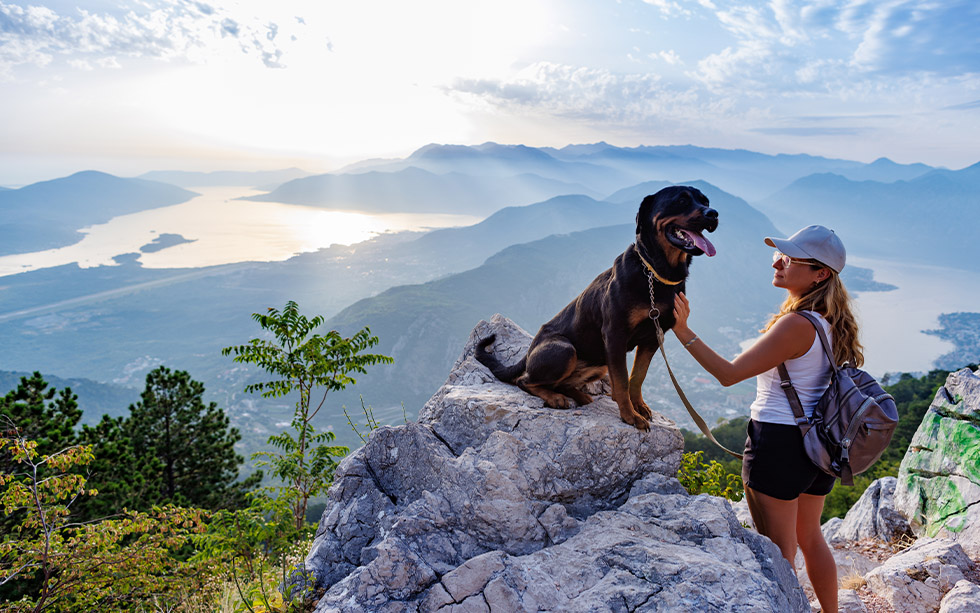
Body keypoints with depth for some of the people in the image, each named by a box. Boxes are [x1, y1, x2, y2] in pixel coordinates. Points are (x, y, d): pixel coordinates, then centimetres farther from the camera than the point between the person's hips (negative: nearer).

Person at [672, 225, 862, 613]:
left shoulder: (796, 324, -22)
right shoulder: (830, 321, 4)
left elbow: (728, 374, -23)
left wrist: (683, 332, -26)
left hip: (779, 442, -9)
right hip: (818, 443, 9)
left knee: (778, 550, 5)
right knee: (809, 538, 26)